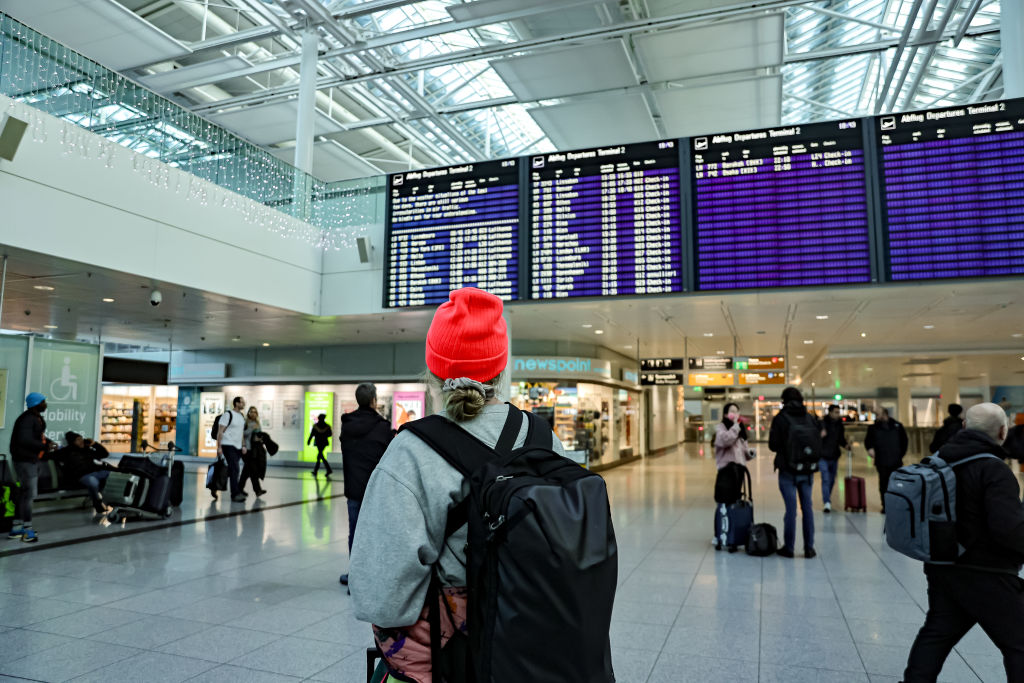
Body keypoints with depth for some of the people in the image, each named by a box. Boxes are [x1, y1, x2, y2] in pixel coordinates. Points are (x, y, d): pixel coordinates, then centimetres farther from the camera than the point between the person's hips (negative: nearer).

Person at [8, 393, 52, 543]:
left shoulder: (36, 418, 10)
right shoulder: (27, 419, -20)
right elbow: (24, 440, -31)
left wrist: (47, 441, 6)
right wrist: (44, 446, -24)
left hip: (32, 460, 10)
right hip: (25, 461, -10)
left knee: (25, 493, 16)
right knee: (29, 493, -6)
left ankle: (16, 528, 24)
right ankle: (27, 530, 1)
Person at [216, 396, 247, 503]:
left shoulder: (242, 416, 16)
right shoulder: (228, 414, -7)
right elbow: (220, 431, -10)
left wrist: (243, 446, 14)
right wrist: (219, 447, -14)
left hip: (238, 446, 8)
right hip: (228, 445, -8)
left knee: (231, 469, 10)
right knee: (234, 469, -13)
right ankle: (235, 494, -11)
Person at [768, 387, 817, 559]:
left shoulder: (780, 418, -10)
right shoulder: (810, 418, 1)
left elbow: (773, 446, -10)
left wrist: (771, 433, 9)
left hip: (788, 471, -3)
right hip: (807, 470, 3)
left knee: (791, 509, 2)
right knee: (807, 507, 10)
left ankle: (789, 547, 9)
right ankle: (809, 548, 15)